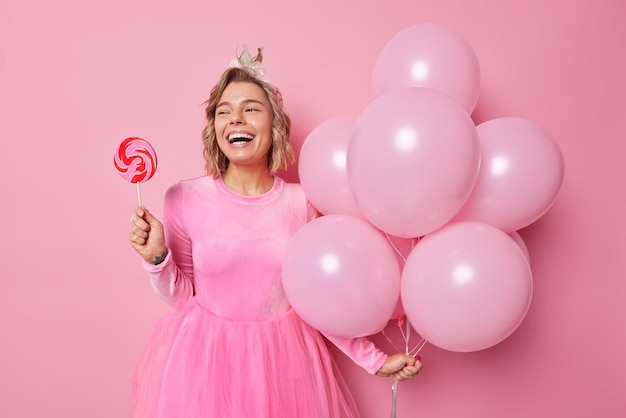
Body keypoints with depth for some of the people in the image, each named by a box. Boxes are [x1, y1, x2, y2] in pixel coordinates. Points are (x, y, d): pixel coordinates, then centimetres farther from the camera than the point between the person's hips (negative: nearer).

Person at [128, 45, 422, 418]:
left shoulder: (301, 203, -8)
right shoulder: (185, 199, -10)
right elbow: (181, 295, -1)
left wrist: (374, 360, 1)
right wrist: (157, 258, -19)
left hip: (283, 358, 1)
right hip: (205, 357, 0)